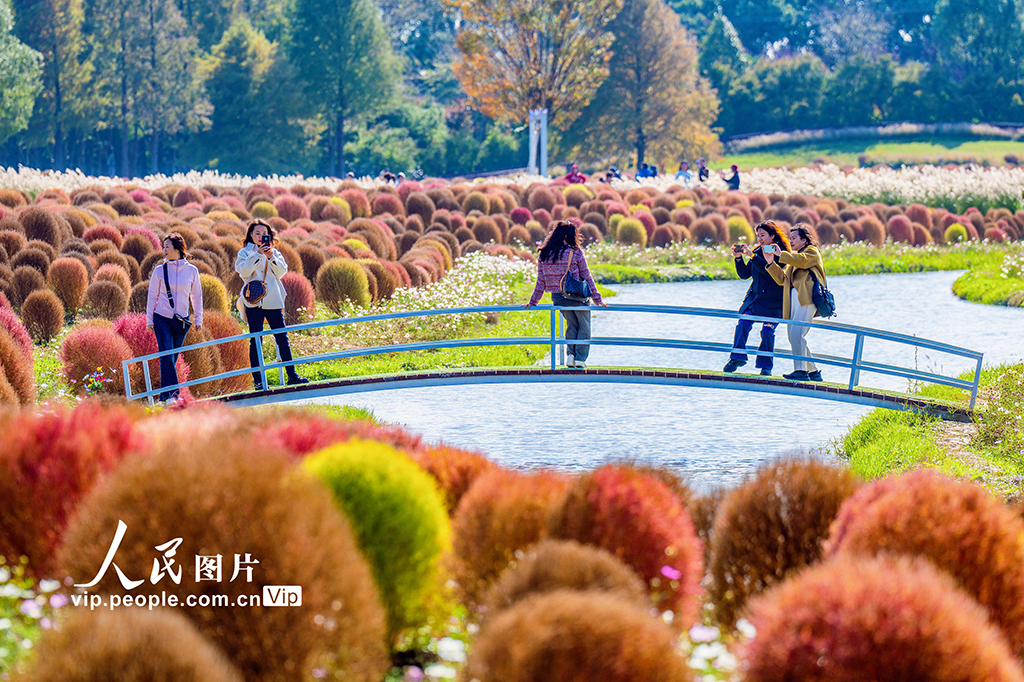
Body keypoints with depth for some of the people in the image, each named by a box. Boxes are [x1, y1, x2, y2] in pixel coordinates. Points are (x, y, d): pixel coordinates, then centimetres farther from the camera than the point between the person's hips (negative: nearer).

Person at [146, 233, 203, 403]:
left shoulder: (191, 270, 3)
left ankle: (165, 395, 12)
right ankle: (170, 394, -19)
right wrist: (149, 320, 2)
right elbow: (152, 296, 6)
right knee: (167, 356, -14)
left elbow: (197, 295, 12)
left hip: (182, 320, 2)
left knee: (172, 359, 5)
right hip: (162, 319, -2)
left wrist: (198, 319, 10)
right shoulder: (160, 270, 1)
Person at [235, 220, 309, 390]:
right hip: (254, 301, -2)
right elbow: (243, 271, -9)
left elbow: (281, 272, 4)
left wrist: (271, 257, -11)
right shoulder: (245, 252, 8)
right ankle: (258, 379, -1)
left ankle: (292, 375, 4)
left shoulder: (274, 252, 16)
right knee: (255, 341, -3)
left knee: (282, 338, 0)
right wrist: (257, 255, -16)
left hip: (273, 301, 3)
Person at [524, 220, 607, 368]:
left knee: (572, 325, 21)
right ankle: (580, 358, 7)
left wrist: (533, 301, 11)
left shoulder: (544, 255, 0)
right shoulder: (576, 254, -11)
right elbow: (587, 278, -6)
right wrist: (597, 299, 0)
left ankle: (570, 354, 9)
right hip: (577, 297, -4)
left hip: (558, 298, 4)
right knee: (584, 326, 12)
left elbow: (541, 281, 3)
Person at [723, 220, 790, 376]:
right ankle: (737, 358, -3)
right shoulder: (758, 252, 11)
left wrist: (752, 255, -26)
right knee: (742, 324, -12)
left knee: (767, 331, -10)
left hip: (772, 302, -5)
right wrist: (738, 258, -5)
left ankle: (766, 366, 1)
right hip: (754, 297, 5)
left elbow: (768, 270, -24)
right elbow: (744, 274, 11)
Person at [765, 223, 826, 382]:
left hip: (807, 297, -9)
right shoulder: (793, 257, 32)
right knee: (794, 337, 5)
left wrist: (781, 255, -13)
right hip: (794, 298, 9)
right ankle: (813, 371, 12)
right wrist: (771, 263, 12)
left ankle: (801, 370, -23)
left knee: (796, 333, -21)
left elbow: (802, 260, -15)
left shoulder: (812, 251, 8)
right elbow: (782, 279, 24)